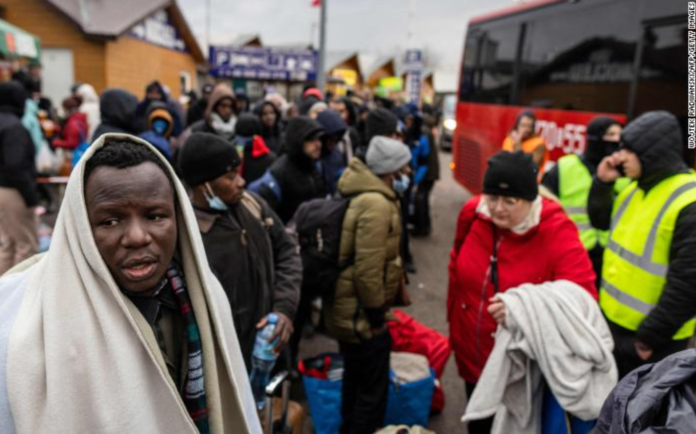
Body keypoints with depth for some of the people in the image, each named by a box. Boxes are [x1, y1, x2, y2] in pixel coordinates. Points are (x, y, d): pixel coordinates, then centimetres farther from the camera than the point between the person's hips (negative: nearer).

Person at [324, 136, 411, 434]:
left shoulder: (365, 194, 8)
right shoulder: (377, 204, -25)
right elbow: (367, 269, -28)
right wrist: (376, 314, -16)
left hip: (349, 309, 10)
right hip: (362, 315, -10)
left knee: (356, 382, 26)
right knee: (372, 390, 9)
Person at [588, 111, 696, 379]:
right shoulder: (638, 188, 3)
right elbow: (602, 221, 17)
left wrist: (650, 336, -19)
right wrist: (603, 183, 0)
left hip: (648, 339, -7)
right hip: (613, 321, 7)